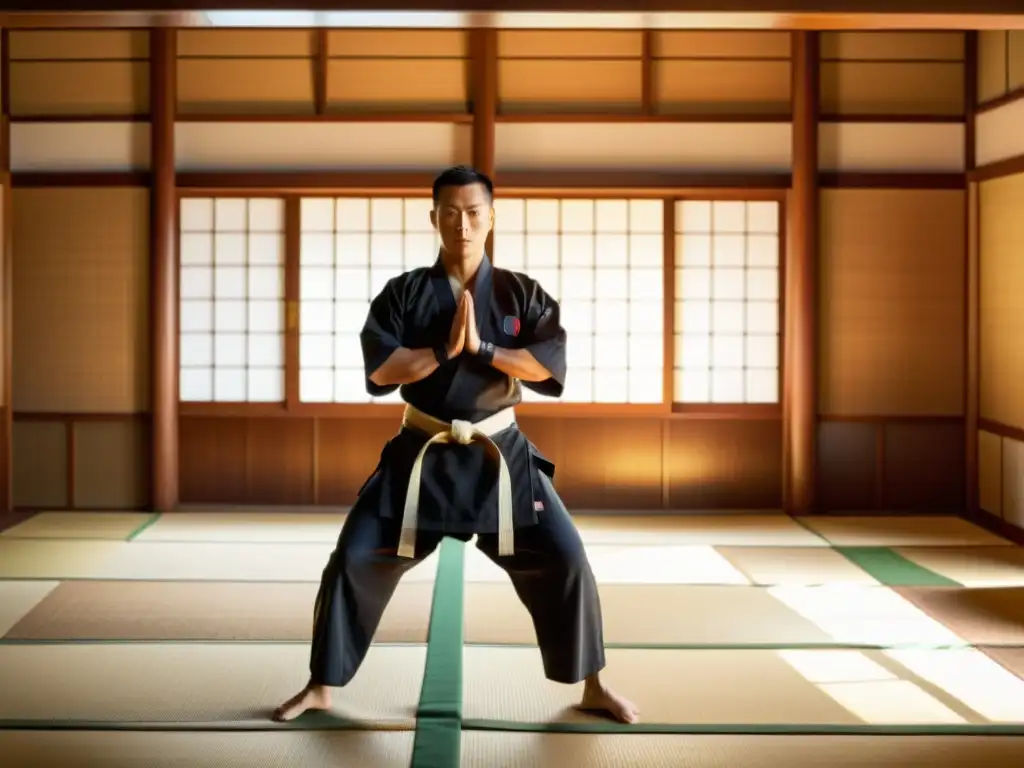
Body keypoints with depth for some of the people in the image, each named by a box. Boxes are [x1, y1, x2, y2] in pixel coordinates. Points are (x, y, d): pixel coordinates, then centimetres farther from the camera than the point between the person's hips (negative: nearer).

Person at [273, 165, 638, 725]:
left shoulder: (521, 294, 0)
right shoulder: (404, 293, -2)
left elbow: (551, 366, -12)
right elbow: (380, 369, -13)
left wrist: (481, 348, -21)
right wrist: (445, 349, -21)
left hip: (498, 454, 0)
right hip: (422, 455, 0)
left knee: (564, 559, -6)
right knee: (355, 560, -3)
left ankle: (593, 687, 12)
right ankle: (321, 687, 14)